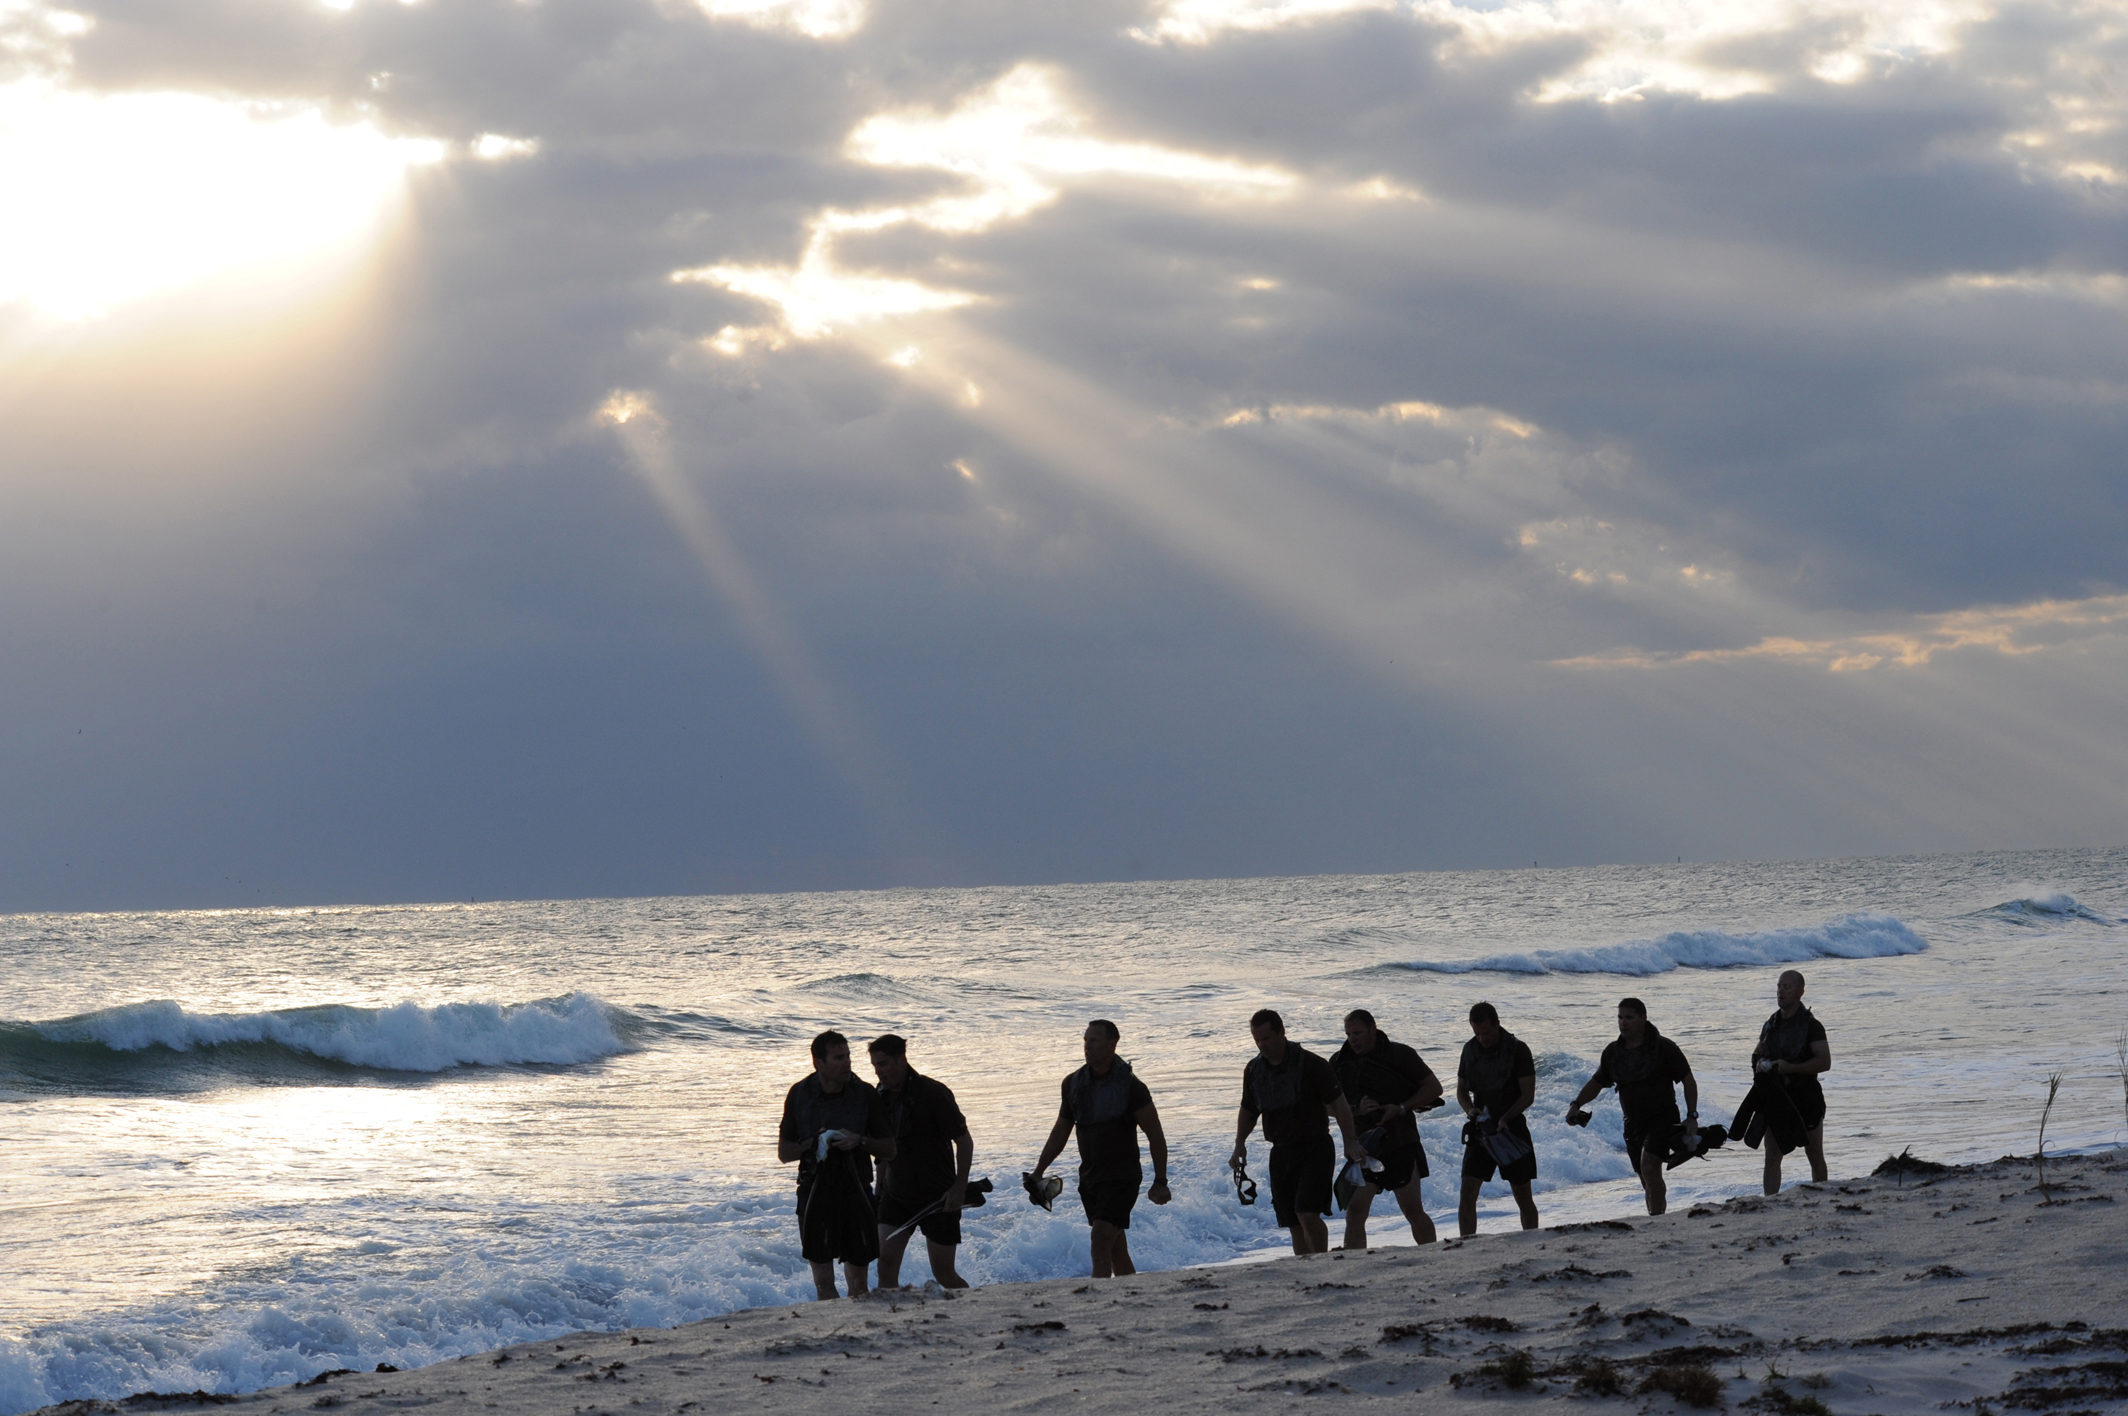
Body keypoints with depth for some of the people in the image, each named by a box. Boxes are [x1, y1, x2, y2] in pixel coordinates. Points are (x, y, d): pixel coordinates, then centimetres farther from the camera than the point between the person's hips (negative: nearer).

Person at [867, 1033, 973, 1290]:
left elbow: (964, 1141, -11)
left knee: (943, 1274, 1)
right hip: (896, 1196, 5)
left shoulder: (933, 1093, -15)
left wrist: (960, 1187, -17)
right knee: (886, 1263, -9)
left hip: (938, 1197, -5)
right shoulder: (881, 1097, 2)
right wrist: (880, 1187, 15)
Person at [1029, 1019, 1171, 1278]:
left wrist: (1160, 1181, -10)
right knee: (1116, 1250, 13)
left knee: (1100, 1244, -19)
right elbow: (1061, 1131, 17)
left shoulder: (1130, 1086, -12)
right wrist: (1039, 1170, 11)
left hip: (1122, 1178, -6)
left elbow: (1155, 1135, -7)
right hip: (1089, 1177, 6)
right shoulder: (1074, 1083, 5)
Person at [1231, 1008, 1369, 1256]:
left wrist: (1351, 1142, -13)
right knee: (1294, 1225, 4)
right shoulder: (1253, 1070, 6)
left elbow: (1338, 1103, -8)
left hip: (1315, 1149, -5)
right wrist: (1240, 1145, 8)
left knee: (1308, 1215, -20)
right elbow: (1248, 1111, 20)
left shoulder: (1310, 1064, -10)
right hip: (1281, 1152, 5)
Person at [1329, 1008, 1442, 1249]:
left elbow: (1434, 1087, -1)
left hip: (1400, 1144, -3)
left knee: (1413, 1211, 2)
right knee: (1354, 1212, -8)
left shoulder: (1399, 1054, -3)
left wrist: (1401, 1108, -13)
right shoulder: (1339, 1063, 7)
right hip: (1361, 1146, 3)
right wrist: (1355, 1110, -10)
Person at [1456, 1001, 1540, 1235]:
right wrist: (1470, 1110, -8)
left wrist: (1505, 1118, -24)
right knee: (1467, 1193, -7)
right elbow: (1461, 1091, 14)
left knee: (1523, 1197, 4)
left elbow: (1528, 1095, -10)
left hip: (1512, 1127, -3)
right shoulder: (1470, 1049, 5)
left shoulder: (1518, 1050, -8)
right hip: (1481, 1129, 3)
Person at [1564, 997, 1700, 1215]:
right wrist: (1576, 1104, 2)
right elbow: (1596, 1083, 18)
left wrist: (1692, 1116, -12)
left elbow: (1688, 1081, -3)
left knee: (1649, 1167, -25)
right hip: (1633, 1123, 6)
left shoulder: (1664, 1048, -7)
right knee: (1648, 1181, 9)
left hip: (1662, 1118, -6)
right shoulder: (1613, 1052, 7)